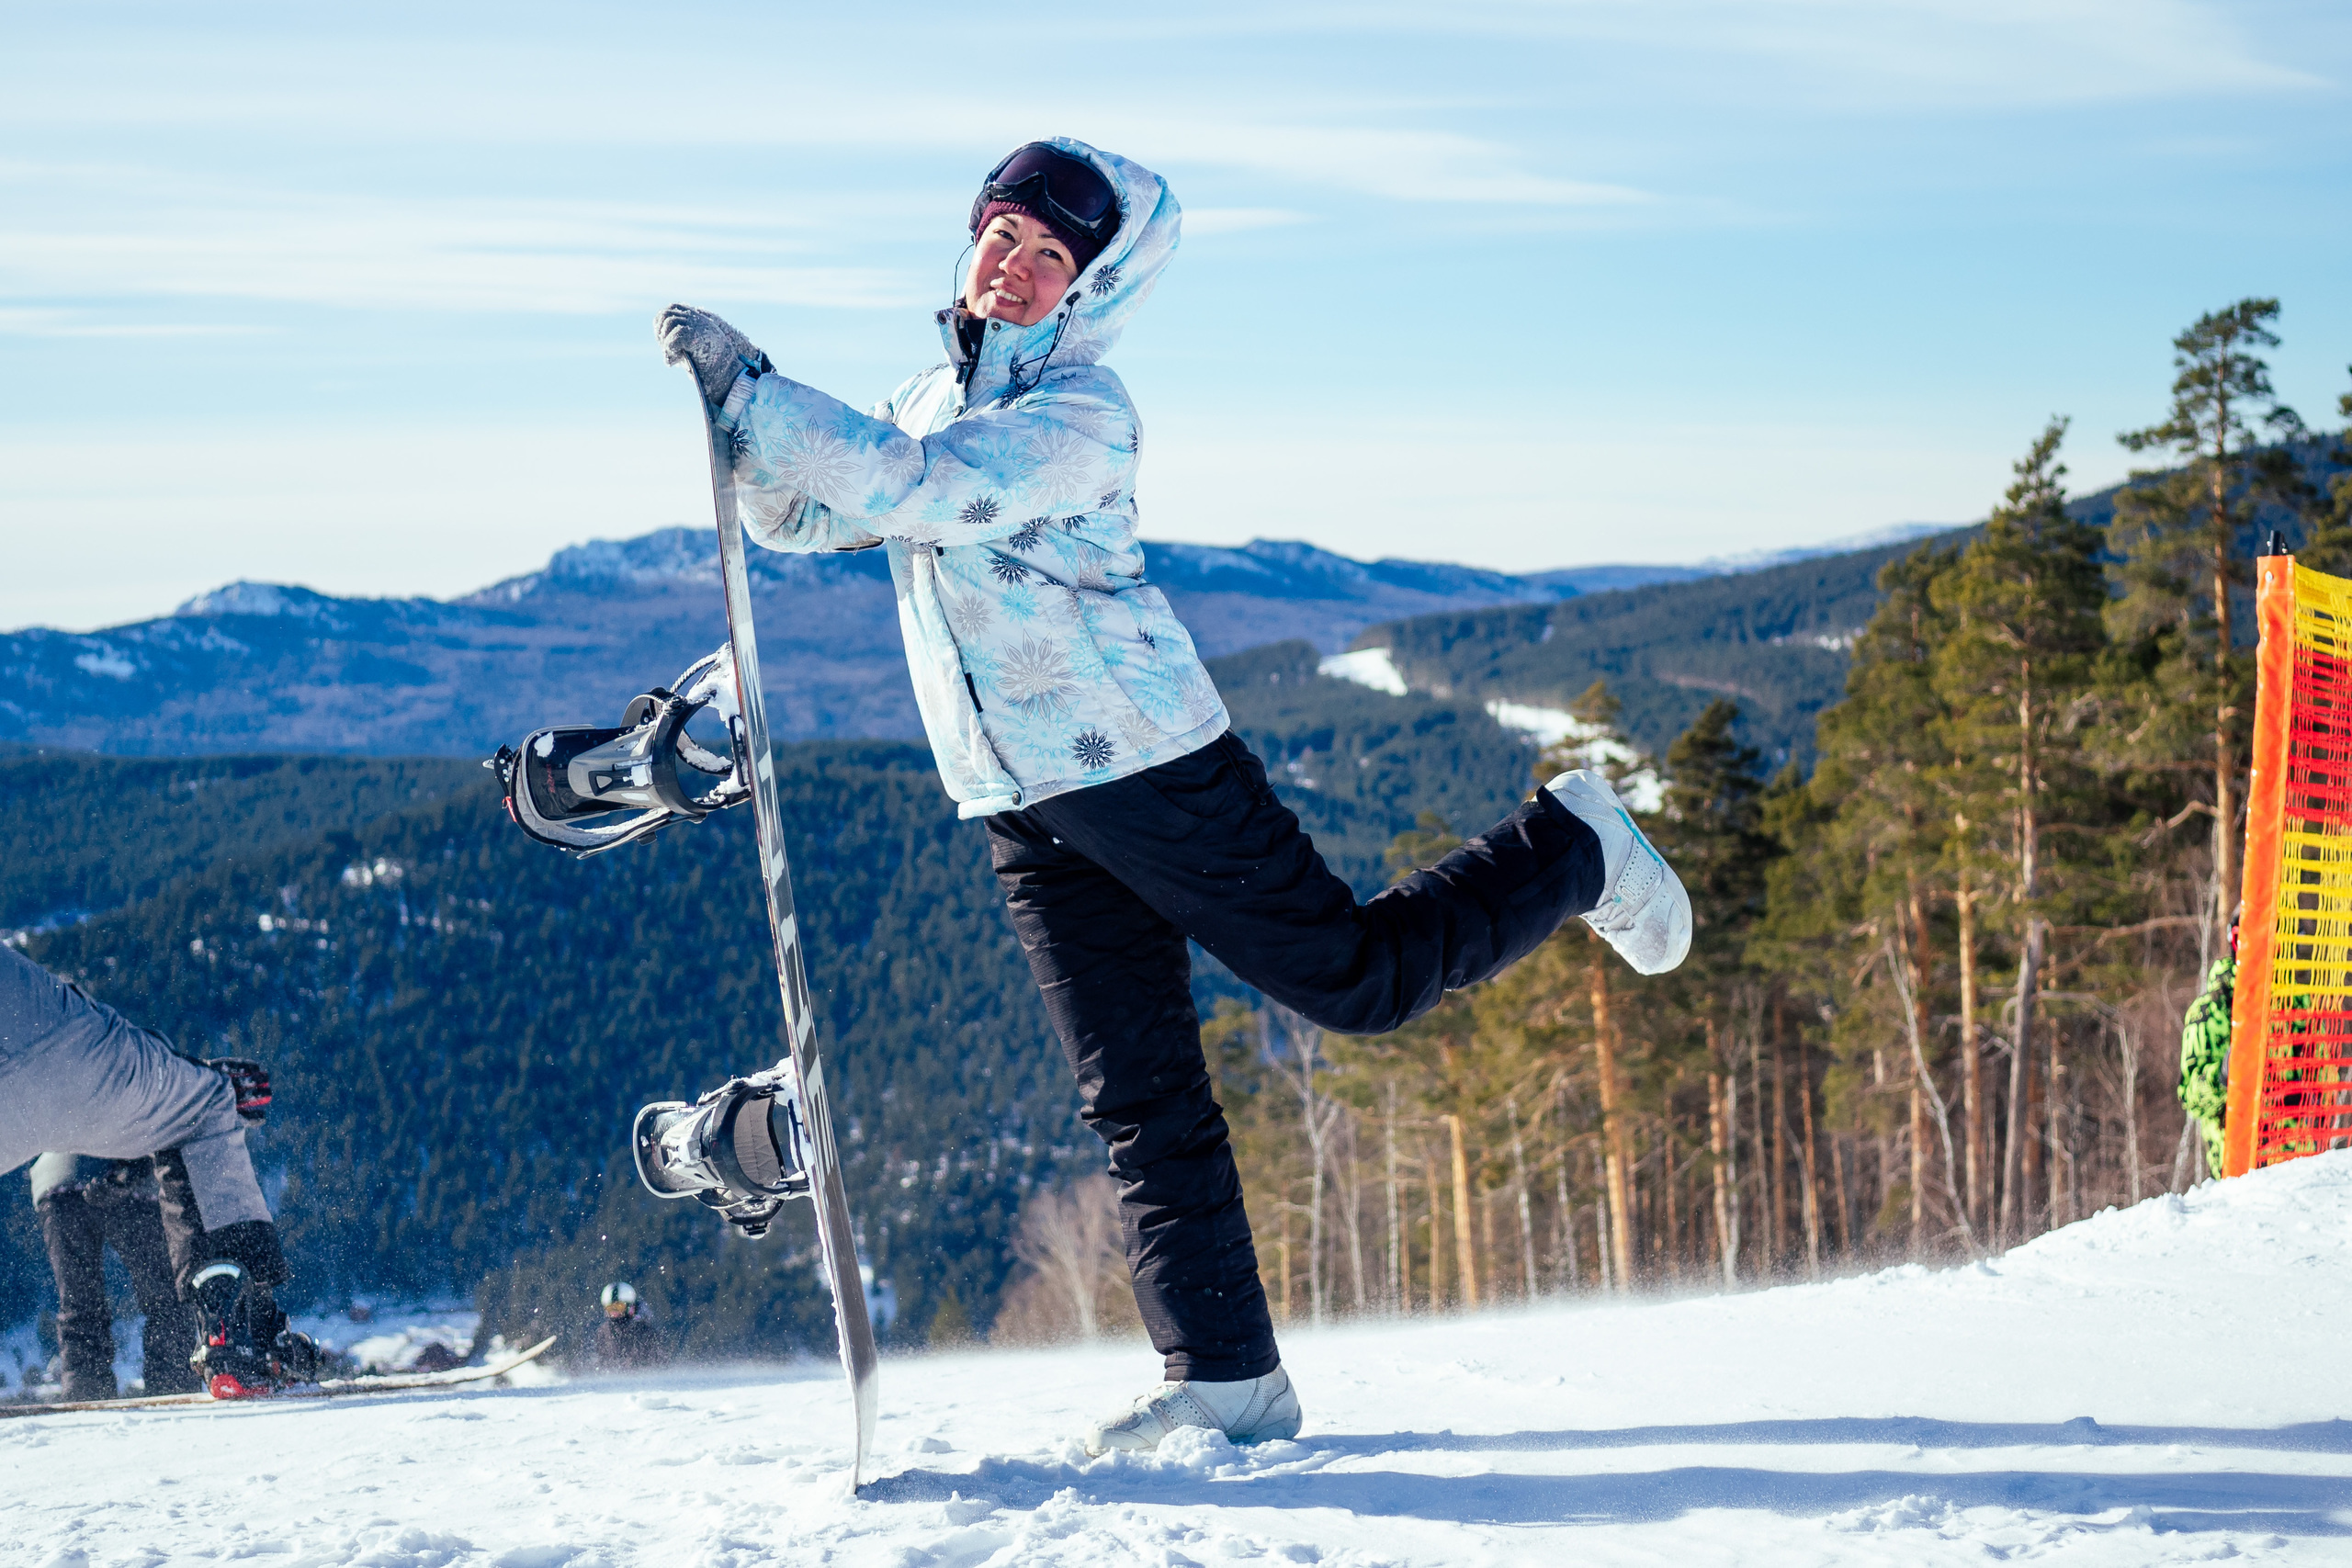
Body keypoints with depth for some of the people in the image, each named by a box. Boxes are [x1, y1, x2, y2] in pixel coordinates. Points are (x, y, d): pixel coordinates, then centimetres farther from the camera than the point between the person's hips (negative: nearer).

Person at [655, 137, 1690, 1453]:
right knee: (1139, 1096, 3)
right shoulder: (932, 395, 13)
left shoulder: (1080, 411, -14)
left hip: (1147, 763, -7)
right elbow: (811, 513, 14)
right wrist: (741, 410, -4)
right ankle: (1227, 1375, 5)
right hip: (1024, 807, 7)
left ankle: (1569, 852, 24)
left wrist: (752, 386, -28)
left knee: (1363, 978, 1)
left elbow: (912, 489, -28)